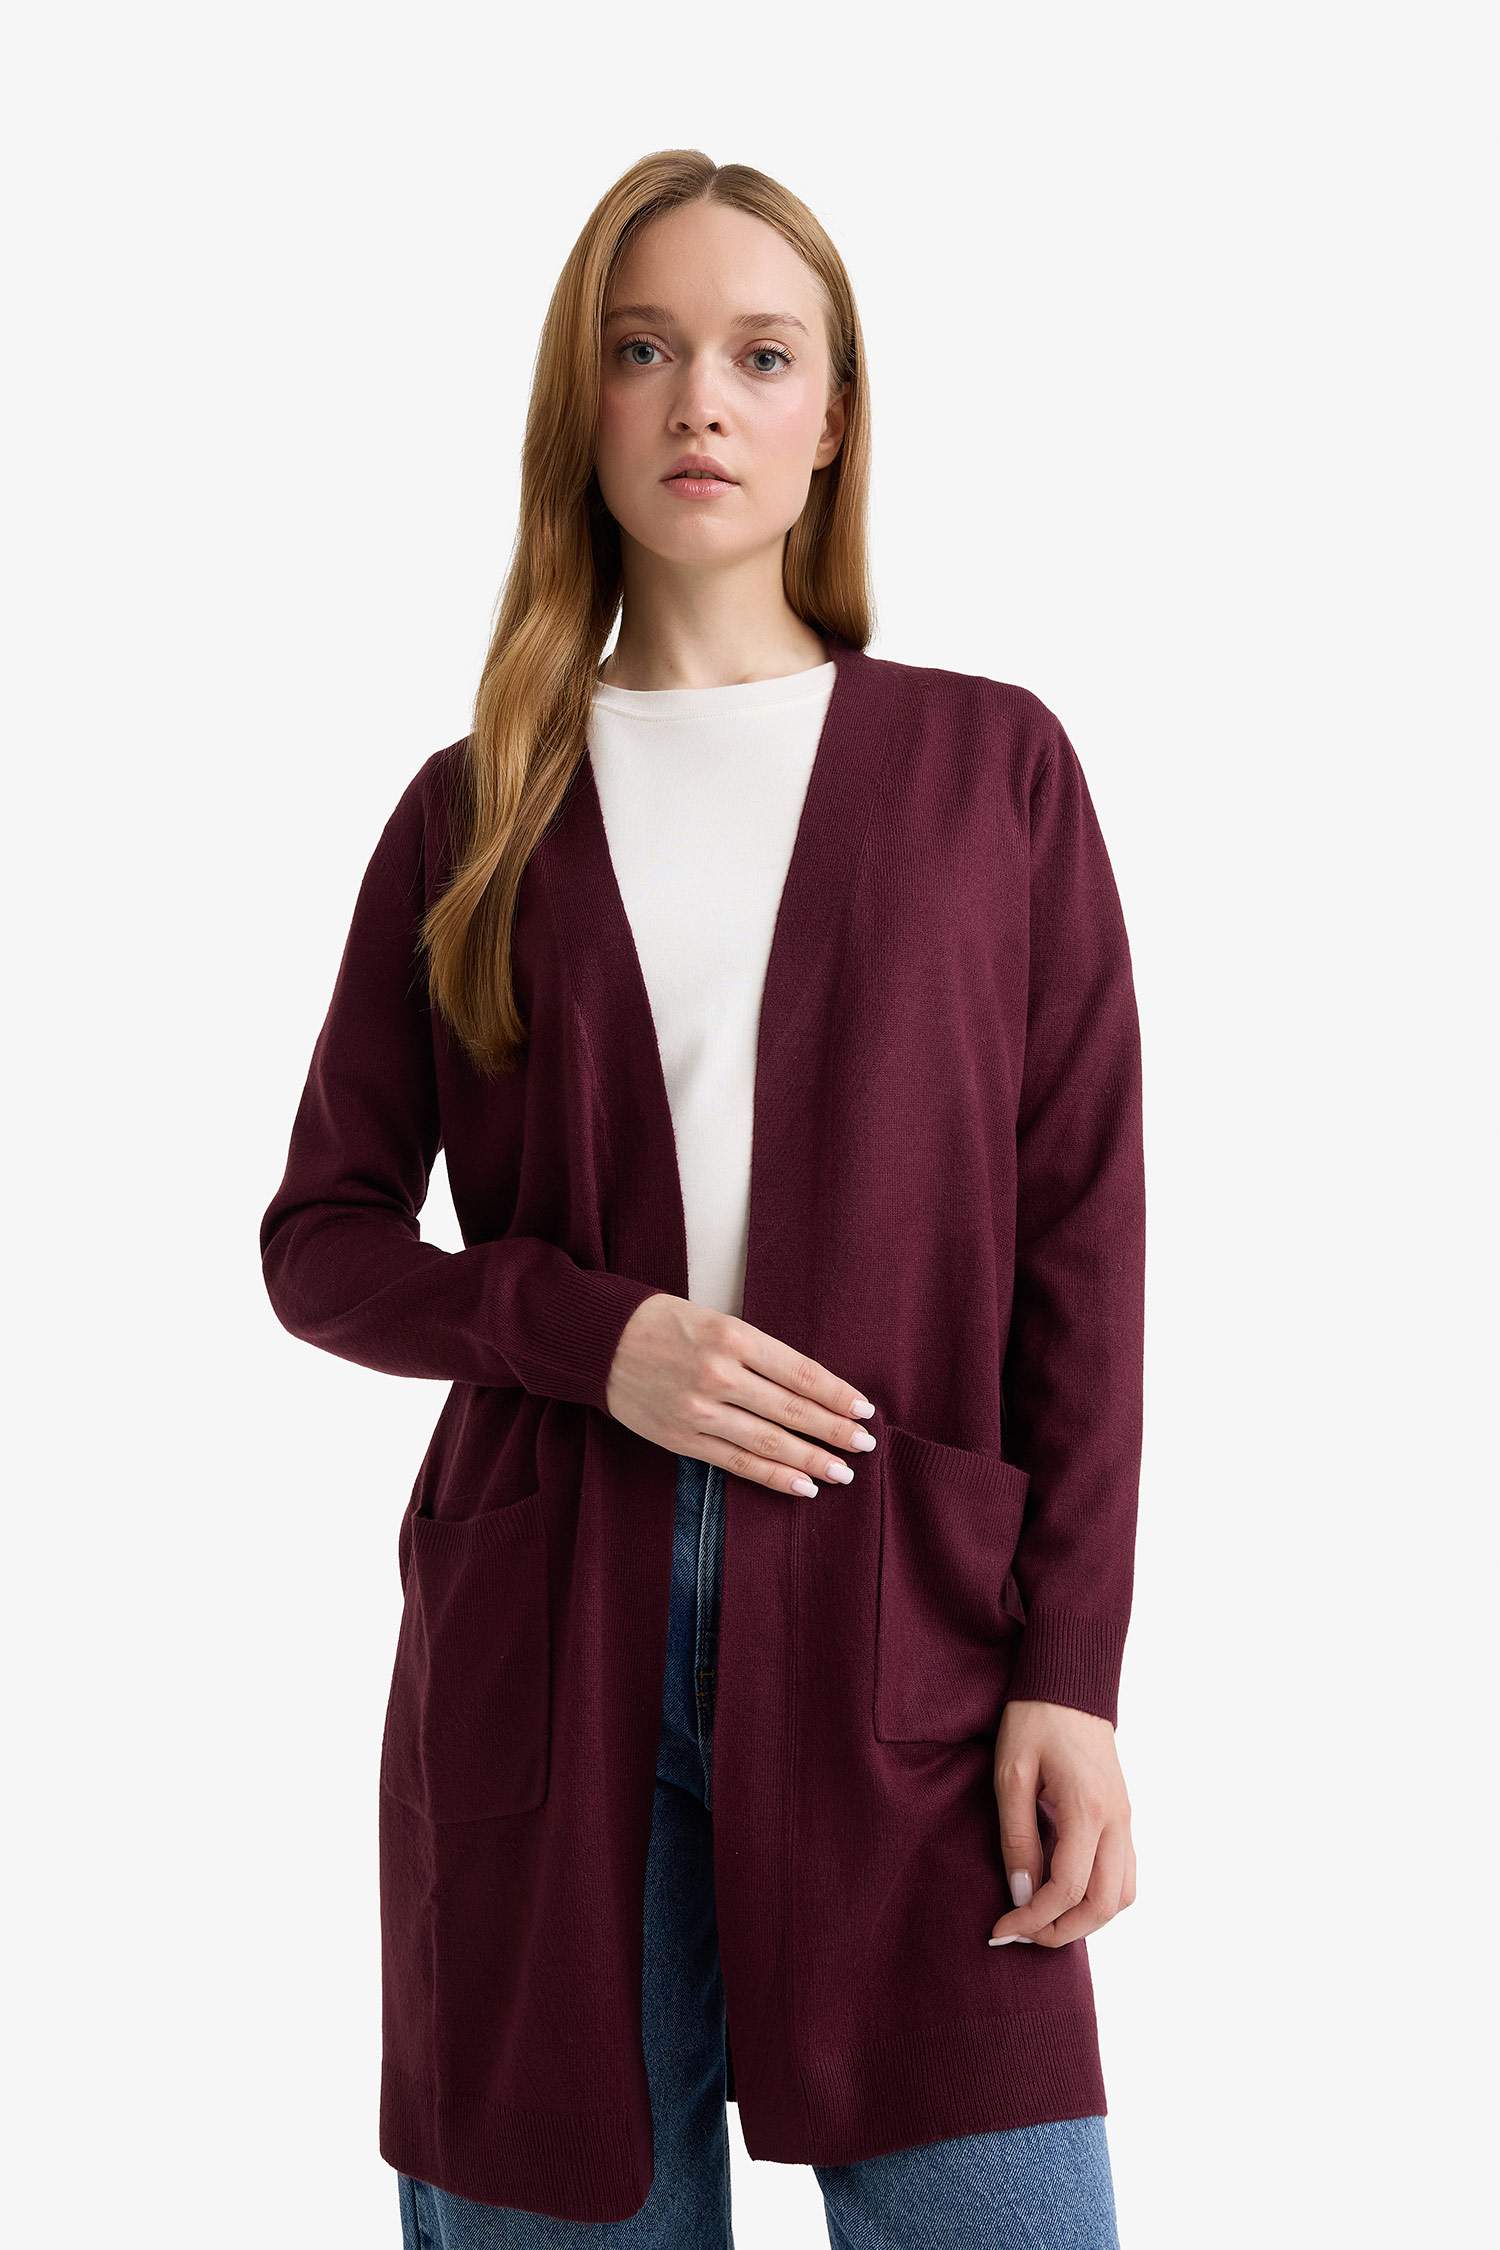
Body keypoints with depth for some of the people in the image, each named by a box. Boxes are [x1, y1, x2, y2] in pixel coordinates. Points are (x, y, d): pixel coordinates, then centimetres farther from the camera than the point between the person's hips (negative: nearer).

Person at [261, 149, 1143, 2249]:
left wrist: (1070, 1672, -5)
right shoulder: (477, 810, 9)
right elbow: (321, 1236, 10)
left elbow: (1081, 1241, 3)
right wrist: (594, 1334, -9)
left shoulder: (993, 768, 7)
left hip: (902, 1644, -1)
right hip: (541, 1654, 1)